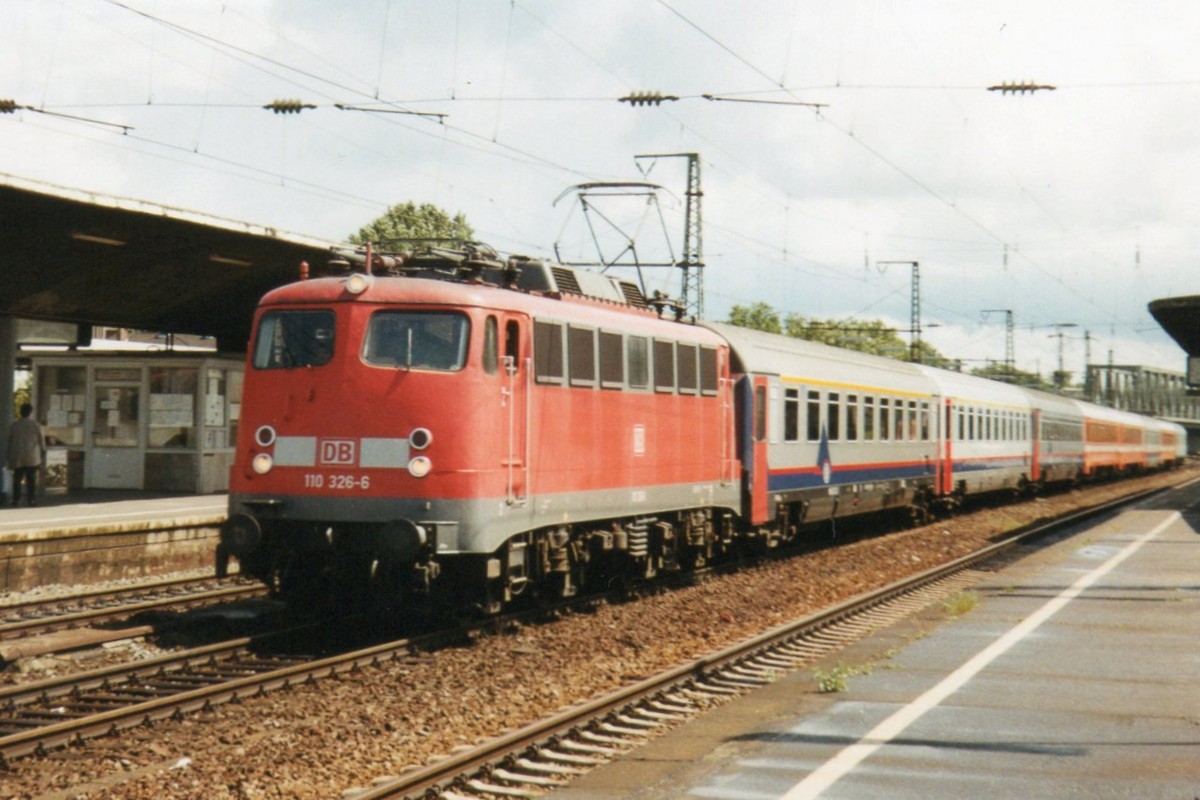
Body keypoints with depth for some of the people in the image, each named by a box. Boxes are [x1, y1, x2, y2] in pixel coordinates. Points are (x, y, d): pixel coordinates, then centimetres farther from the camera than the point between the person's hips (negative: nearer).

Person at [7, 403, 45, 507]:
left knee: (17, 478, 7)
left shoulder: (14, 425, 2)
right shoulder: (35, 425, -6)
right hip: (32, 457, -2)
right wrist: (43, 451, 14)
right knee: (31, 478, 2)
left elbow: (10, 441, 4)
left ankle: (15, 499, 5)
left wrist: (9, 456, 12)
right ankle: (30, 499, -1)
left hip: (17, 457, 2)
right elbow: (41, 440, -2)